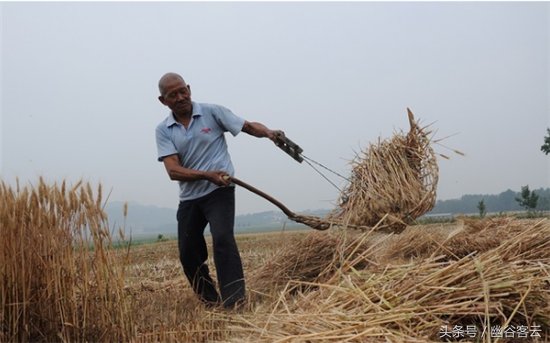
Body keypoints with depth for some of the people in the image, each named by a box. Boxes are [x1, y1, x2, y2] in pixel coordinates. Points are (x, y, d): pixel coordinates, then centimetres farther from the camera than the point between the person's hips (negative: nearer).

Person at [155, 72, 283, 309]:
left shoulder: (212, 112, -3)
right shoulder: (163, 130, 0)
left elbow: (248, 126, -3)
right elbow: (173, 170, -12)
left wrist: (269, 133, -26)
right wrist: (207, 175, -27)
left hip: (219, 191, -4)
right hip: (189, 197, 4)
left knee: (222, 238, -24)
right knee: (188, 252, 9)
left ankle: (234, 301, -21)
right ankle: (210, 300, 30)